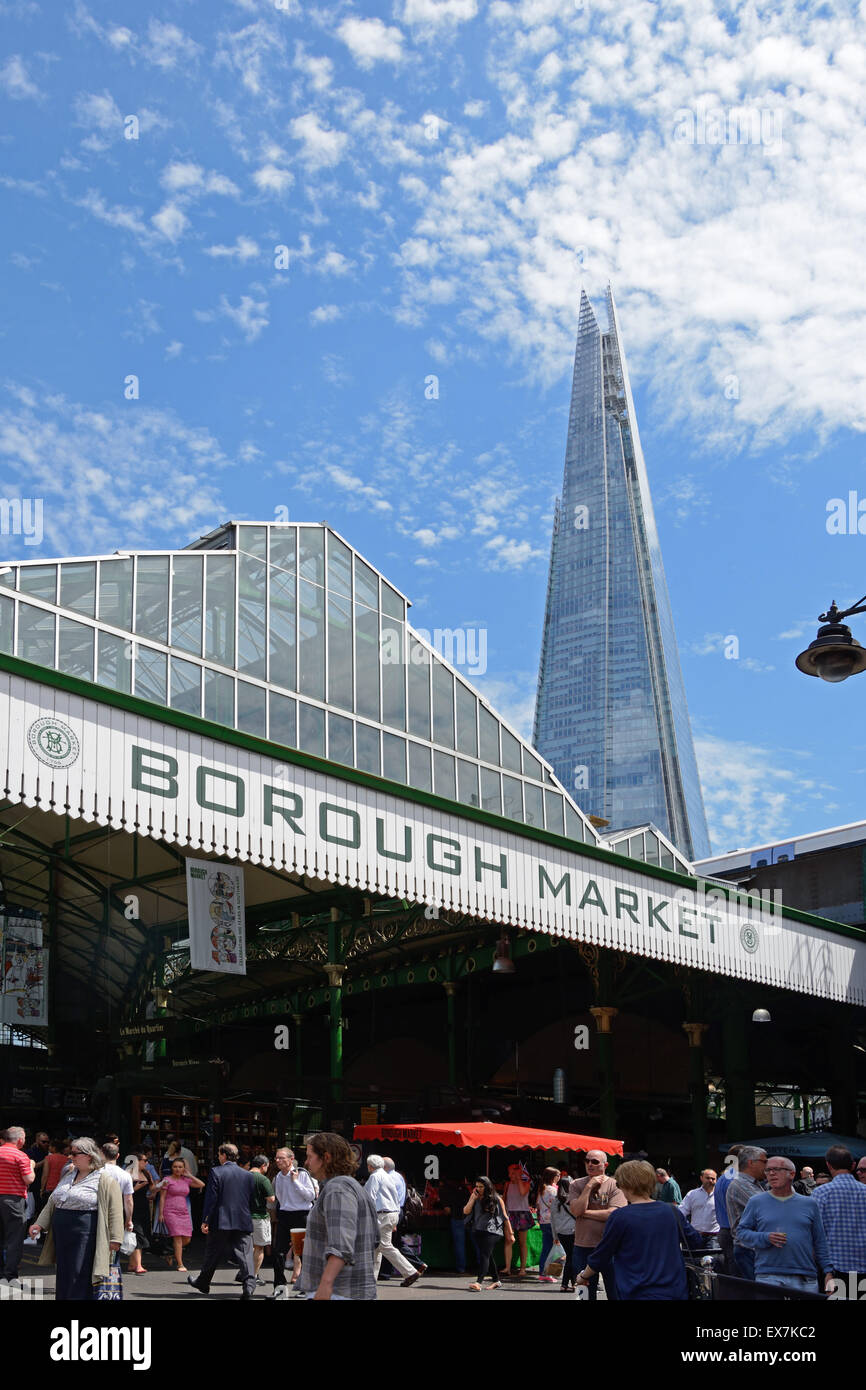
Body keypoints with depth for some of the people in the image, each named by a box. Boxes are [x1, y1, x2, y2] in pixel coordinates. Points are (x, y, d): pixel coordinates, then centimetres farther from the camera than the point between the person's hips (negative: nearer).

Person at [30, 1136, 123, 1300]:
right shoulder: (69, 1175, 16)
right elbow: (52, 1202, 21)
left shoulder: (105, 1180, -8)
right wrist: (40, 1223, 10)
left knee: (80, 1281, -7)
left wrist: (114, 1239, -16)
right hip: (62, 1236, 7)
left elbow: (114, 1211, -12)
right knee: (64, 1279, 11)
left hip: (85, 1236, -7)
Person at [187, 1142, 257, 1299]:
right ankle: (249, 1286, -17)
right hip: (244, 1222, 2)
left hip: (220, 1221, -2)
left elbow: (210, 1198, -8)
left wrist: (205, 1221, -5)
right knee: (245, 1254, -2)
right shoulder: (248, 1175, 7)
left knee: (212, 1253, 14)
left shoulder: (216, 1172, -5)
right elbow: (251, 1200, 10)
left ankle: (202, 1283, 31)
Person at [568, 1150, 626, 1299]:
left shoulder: (615, 1185, -4)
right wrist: (589, 1186, -12)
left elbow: (613, 1214, -17)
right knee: (585, 1294, 11)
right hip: (583, 1247, 2)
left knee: (614, 1292, 6)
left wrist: (584, 1212, -11)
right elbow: (576, 1211, -12)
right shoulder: (577, 1185, 3)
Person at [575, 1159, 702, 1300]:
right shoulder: (671, 1211, 1)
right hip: (676, 1291, 5)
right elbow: (696, 1241, 15)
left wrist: (584, 1276, 17)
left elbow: (601, 1257, -1)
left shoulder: (620, 1216, -11)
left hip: (640, 1294, -5)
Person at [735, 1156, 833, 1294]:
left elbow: (820, 1243, 13)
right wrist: (766, 1238, -11)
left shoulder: (809, 1204, 12)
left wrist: (828, 1273, 5)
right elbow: (741, 1232, 5)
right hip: (768, 1277, -1)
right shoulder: (756, 1202, 8)